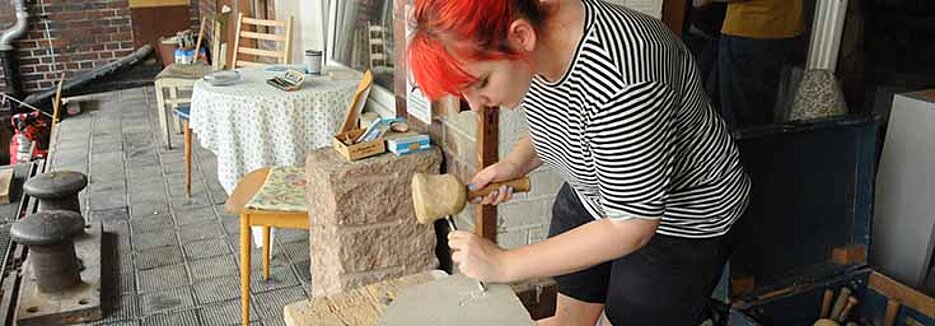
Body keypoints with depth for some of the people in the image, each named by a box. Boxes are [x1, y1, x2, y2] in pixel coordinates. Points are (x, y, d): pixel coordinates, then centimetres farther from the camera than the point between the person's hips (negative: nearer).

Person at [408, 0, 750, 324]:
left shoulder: (618, 82, -39)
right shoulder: (537, 45, -14)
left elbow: (631, 227, -30)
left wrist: (505, 264, -25)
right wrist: (515, 163, -10)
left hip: (677, 218, -6)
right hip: (589, 198, 7)